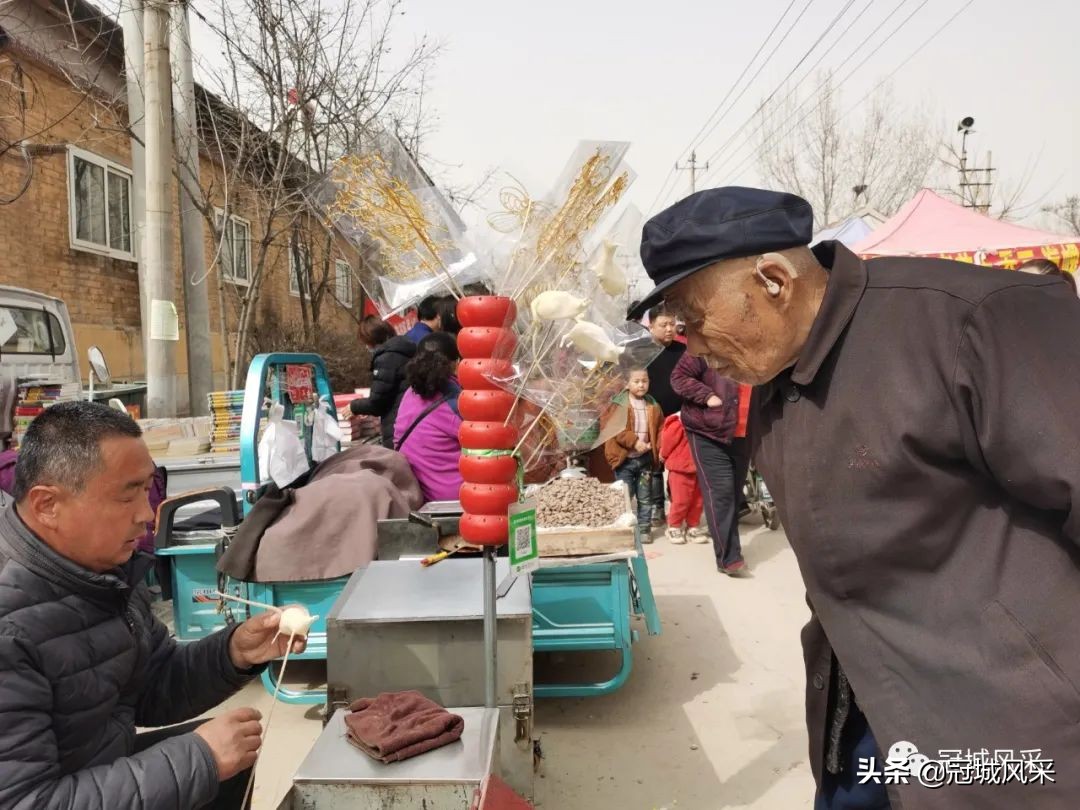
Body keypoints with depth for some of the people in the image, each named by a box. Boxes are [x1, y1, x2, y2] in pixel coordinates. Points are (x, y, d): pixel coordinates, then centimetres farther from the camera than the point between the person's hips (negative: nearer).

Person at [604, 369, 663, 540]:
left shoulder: (653, 406, 7)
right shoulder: (618, 405, -6)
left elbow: (660, 429, 10)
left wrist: (660, 449, -5)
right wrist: (634, 442, -21)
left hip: (646, 458, 4)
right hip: (625, 459, -4)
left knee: (645, 497, 10)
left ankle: (644, 529, 20)